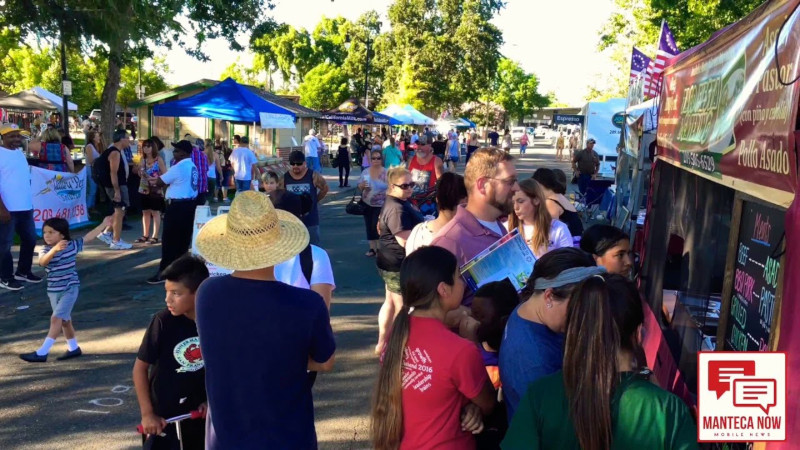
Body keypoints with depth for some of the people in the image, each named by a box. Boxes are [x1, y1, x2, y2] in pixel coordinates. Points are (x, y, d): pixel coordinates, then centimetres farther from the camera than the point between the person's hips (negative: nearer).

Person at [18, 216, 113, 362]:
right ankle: (73, 348, 31)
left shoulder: (72, 246, -5)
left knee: (56, 319, -13)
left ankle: (42, 353, -13)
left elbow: (89, 236, 3)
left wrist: (104, 223, 4)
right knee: (65, 320, 15)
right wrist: (55, 249, -46)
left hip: (70, 288, -3)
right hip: (53, 291, 3)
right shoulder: (45, 250, -7)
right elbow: (42, 262, -29)